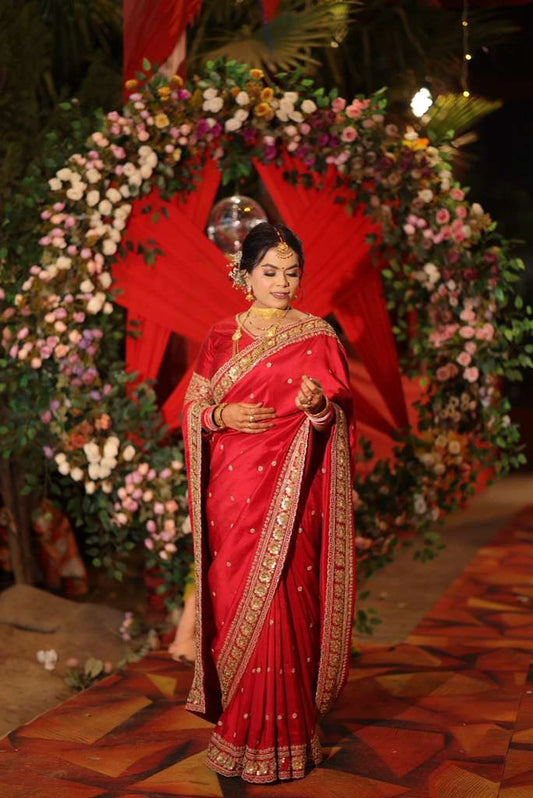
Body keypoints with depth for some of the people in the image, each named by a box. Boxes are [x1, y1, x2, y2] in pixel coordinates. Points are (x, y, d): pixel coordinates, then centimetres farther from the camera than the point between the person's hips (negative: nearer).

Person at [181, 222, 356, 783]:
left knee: (283, 604, -4)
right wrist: (222, 415, -9)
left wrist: (319, 406, -19)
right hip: (233, 489, 2)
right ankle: (238, 727, 17)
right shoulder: (221, 337, 10)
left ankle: (284, 735, 9)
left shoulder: (318, 337, 4)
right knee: (234, 599, 2)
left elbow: (341, 418, 3)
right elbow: (192, 407, 11)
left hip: (291, 490, -2)